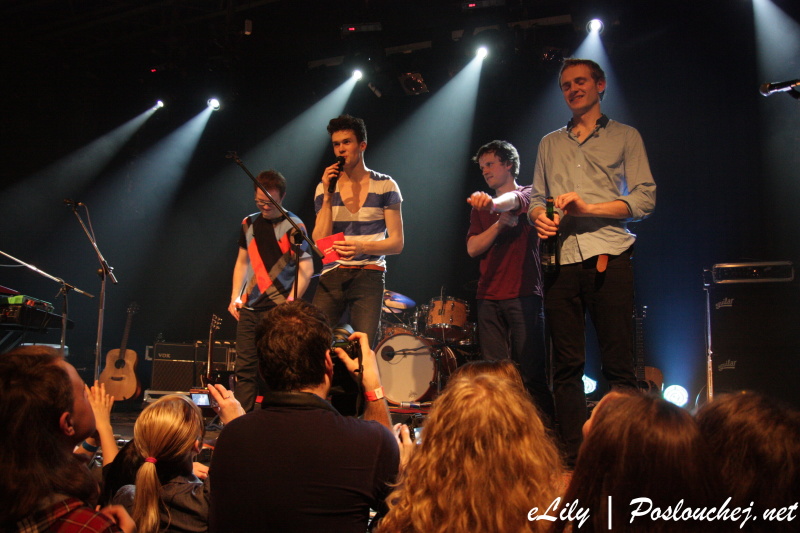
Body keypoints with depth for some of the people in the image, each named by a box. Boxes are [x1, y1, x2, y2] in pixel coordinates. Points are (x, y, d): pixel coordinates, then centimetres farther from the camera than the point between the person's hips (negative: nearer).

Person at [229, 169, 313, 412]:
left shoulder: (293, 227, -5)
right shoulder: (249, 223, 12)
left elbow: (306, 269, -10)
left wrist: (290, 303, -19)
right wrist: (235, 297, 11)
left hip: (279, 310, -5)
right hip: (249, 308, 5)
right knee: (245, 368, 5)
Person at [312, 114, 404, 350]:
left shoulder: (385, 186, 3)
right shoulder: (325, 188, 9)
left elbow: (396, 243, 0)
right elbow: (319, 244, 1)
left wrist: (362, 246, -18)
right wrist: (328, 196, -6)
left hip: (368, 275, -2)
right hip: (331, 275, 2)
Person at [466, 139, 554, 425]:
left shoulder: (529, 194, 8)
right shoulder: (480, 209, 22)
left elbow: (514, 200, -17)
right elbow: (473, 248, 7)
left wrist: (494, 203, -40)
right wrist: (500, 223, -8)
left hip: (523, 295, -4)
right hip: (489, 297, 4)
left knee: (532, 373, -8)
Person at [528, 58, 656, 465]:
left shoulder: (625, 137, 13)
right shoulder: (550, 144, 23)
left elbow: (644, 199, 2)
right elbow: (536, 197, 22)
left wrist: (588, 207, -12)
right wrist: (538, 216, -3)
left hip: (608, 258, -3)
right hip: (561, 260, 3)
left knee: (618, 363, -5)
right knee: (566, 363, 2)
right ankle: (571, 451, 8)